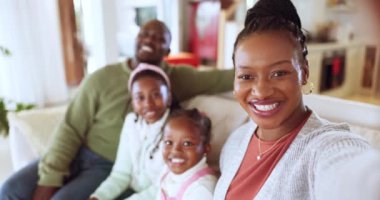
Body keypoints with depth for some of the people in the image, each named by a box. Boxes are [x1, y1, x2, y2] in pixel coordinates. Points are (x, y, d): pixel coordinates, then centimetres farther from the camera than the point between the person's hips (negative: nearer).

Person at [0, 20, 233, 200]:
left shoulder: (178, 78, 0)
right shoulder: (102, 77, -3)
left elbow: (220, 79, -4)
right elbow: (71, 129, -4)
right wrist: (49, 178, -11)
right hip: (79, 153, 3)